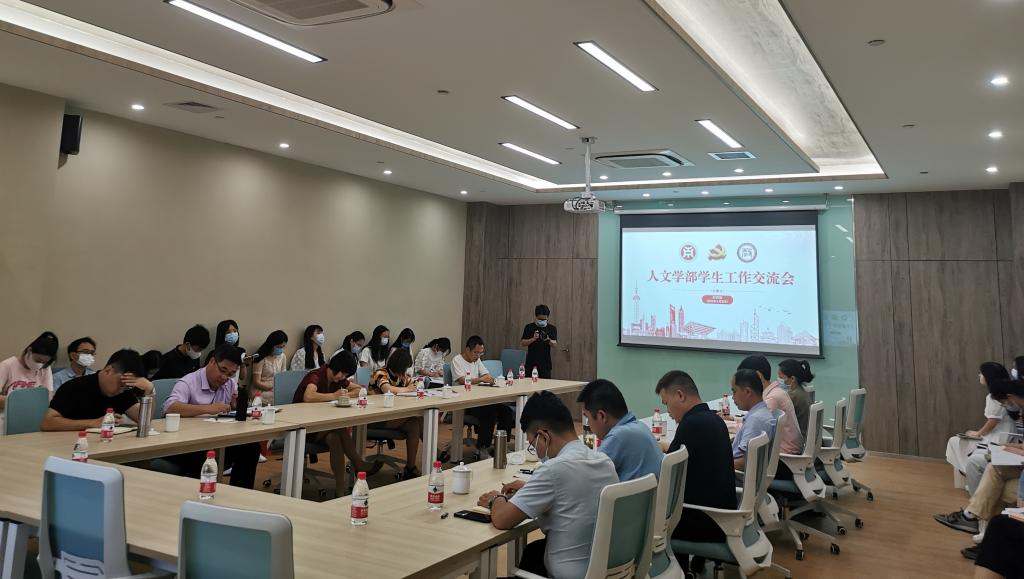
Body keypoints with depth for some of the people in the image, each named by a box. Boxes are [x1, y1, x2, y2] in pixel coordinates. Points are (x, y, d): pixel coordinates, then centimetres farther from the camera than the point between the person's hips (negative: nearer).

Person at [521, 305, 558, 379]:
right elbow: (522, 343, -1)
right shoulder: (529, 327, 2)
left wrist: (548, 340, -28)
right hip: (531, 364, 0)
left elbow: (555, 344, -6)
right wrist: (533, 339, -17)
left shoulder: (552, 328, 4)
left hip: (545, 364, 0)